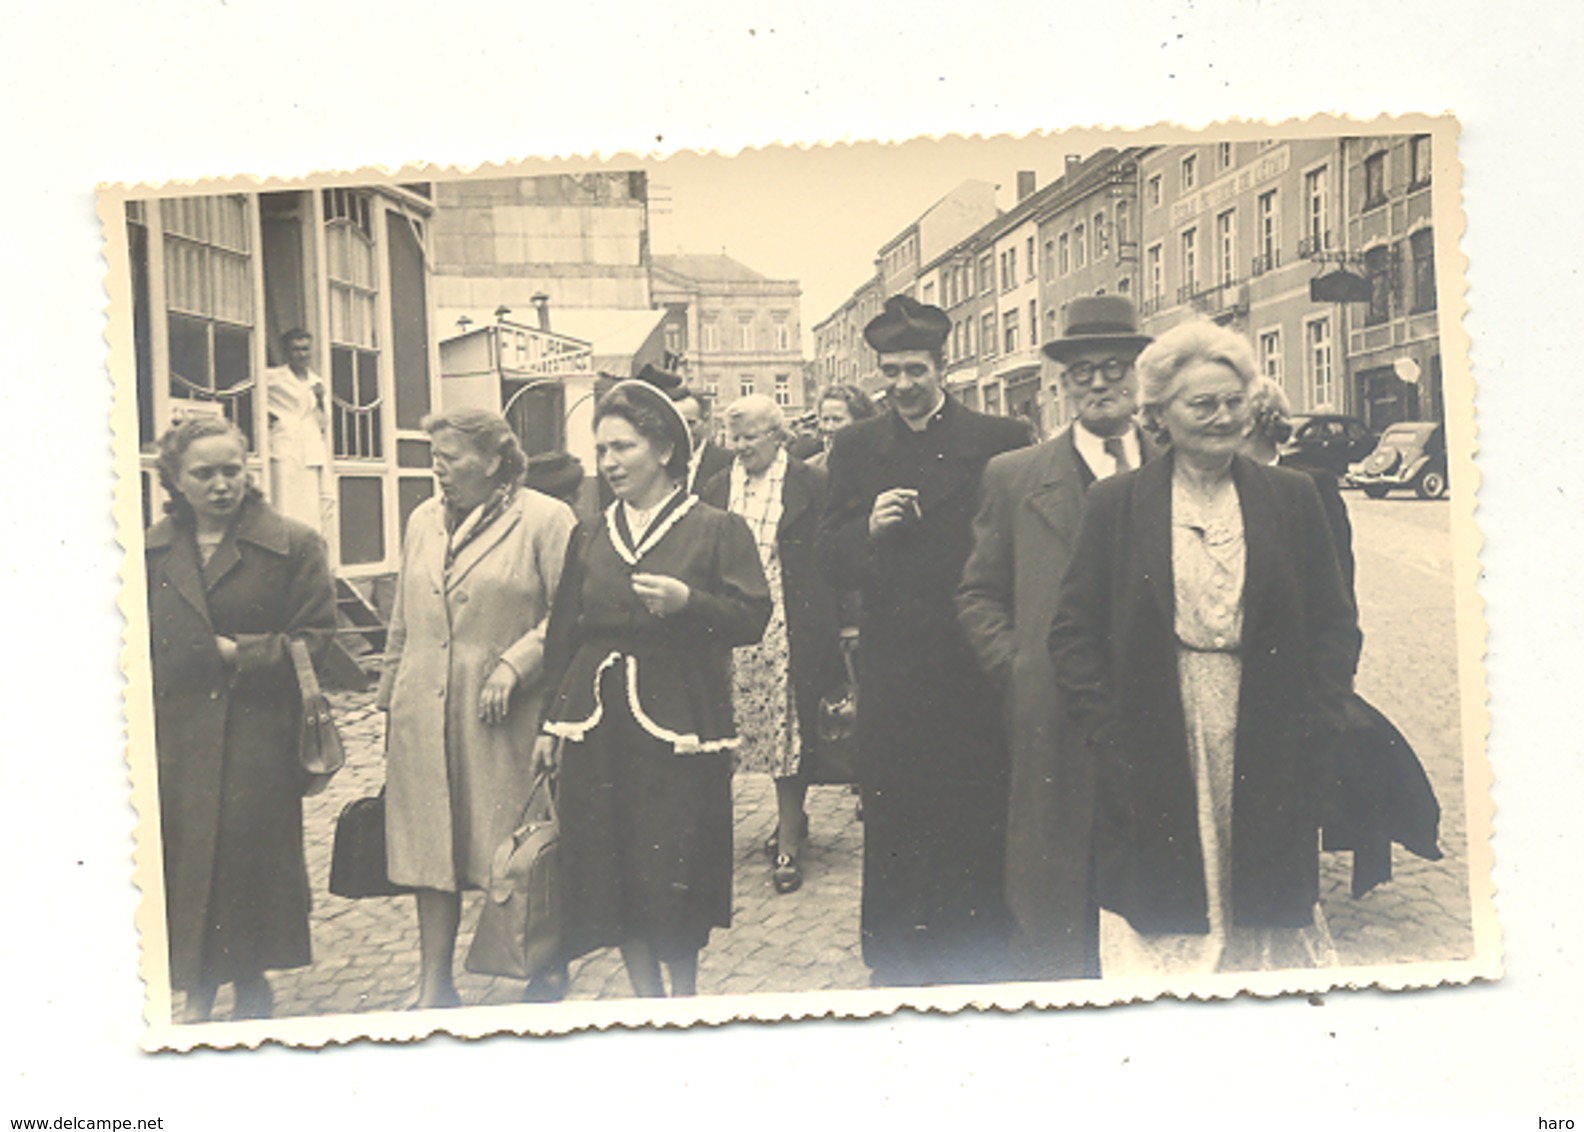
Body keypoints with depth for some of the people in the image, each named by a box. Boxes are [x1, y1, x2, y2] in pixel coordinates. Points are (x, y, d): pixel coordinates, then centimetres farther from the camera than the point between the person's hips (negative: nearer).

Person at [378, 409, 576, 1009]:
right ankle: (434, 988, 20)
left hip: (502, 720, -5)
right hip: (424, 718, 5)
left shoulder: (545, 520, -5)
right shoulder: (423, 520, 13)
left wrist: (514, 665, -17)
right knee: (430, 849, 8)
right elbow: (403, 623, 18)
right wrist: (390, 702, 17)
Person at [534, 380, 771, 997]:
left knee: (675, 878, -3)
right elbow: (562, 635, 16)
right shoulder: (588, 537, 15)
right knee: (610, 873, 6)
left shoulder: (717, 530, 1)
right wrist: (553, 722, 12)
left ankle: (683, 1003, 18)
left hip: (678, 727, -4)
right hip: (597, 731, 5)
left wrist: (689, 602, -23)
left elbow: (753, 618, -7)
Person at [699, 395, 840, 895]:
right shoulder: (716, 489, 10)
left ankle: (788, 843, 9)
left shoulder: (811, 486, -2)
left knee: (790, 735, -1)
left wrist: (831, 629, -6)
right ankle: (792, 818, 31)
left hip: (791, 636, -4)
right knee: (750, 730, 9)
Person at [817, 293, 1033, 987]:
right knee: (890, 823, 8)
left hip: (973, 664, -2)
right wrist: (869, 527, -12)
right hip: (892, 665, 2)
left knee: (976, 821, 5)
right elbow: (831, 560, 7)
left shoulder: (998, 441, 1)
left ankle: (974, 961, 21)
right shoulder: (856, 448, 9)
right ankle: (892, 963, 23)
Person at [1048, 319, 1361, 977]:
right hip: (1156, 747, -1)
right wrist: (1109, 735, -8)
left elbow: (1335, 624, 7)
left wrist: (1313, 729, -2)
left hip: (1265, 748, 2)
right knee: (1162, 917, 6)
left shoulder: (1292, 497, 6)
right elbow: (1073, 630, 0)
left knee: (1266, 906, 11)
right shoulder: (1115, 503, 1)